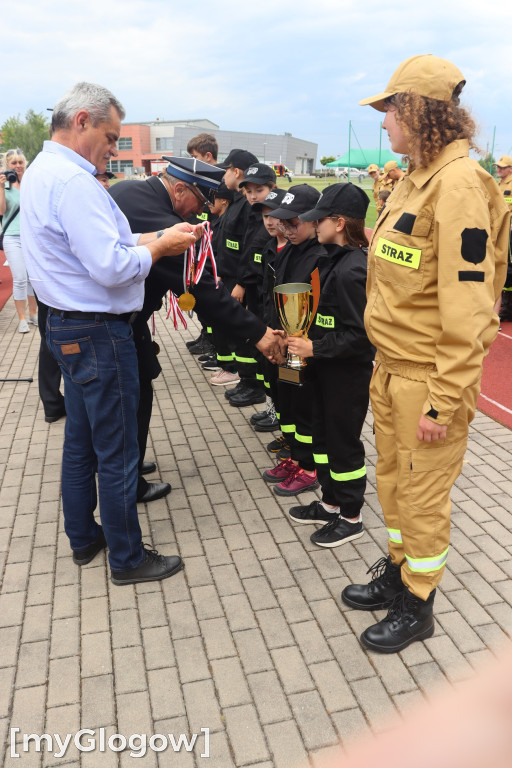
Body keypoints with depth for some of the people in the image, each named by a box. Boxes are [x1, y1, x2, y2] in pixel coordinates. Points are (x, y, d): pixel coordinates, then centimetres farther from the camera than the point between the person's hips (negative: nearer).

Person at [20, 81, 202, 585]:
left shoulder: (40, 172, 13)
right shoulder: (73, 181, -20)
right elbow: (111, 267, -27)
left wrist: (143, 239, 5)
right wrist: (159, 246, -11)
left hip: (68, 328, 11)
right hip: (98, 333, -11)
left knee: (80, 440, 19)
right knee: (116, 452, 2)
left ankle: (83, 538, 35)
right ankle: (127, 558, 18)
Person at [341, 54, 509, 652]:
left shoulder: (458, 182, -18)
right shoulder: (416, 177, 11)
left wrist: (446, 398, -22)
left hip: (428, 378, -9)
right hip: (390, 367, 9)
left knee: (422, 495, 7)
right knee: (391, 479, 21)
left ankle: (417, 607, 28)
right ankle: (397, 572, 42)